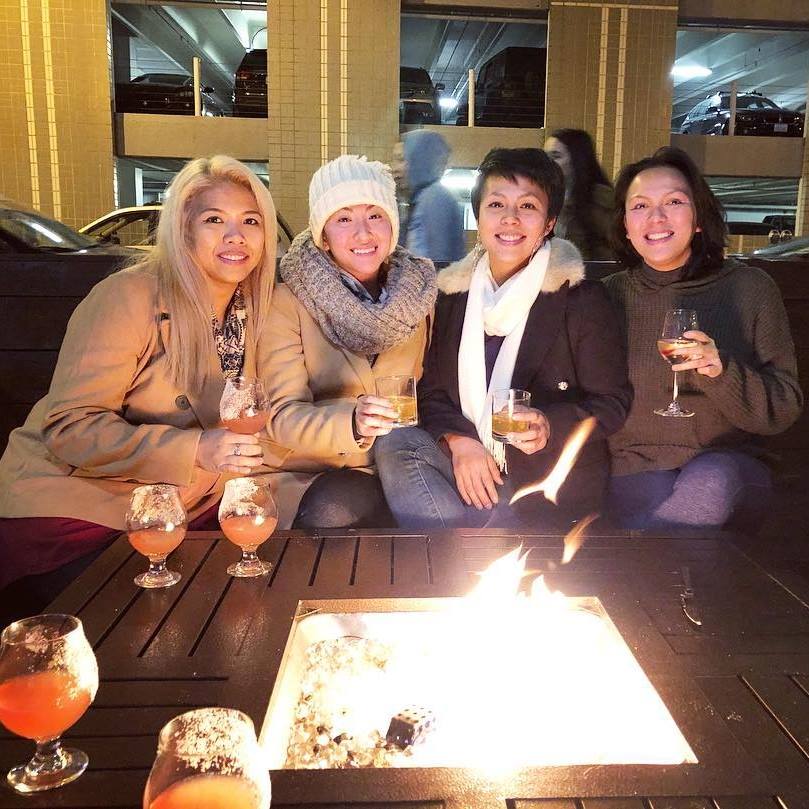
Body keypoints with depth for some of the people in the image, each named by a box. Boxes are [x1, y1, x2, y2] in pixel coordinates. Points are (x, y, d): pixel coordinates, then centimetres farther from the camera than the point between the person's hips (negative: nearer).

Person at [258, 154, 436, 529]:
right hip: (307, 476, -3)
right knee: (335, 508, -34)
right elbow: (283, 416, -14)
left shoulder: (419, 292, 3)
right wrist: (353, 425, -34)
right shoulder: (287, 301, -7)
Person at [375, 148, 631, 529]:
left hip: (552, 480, -5)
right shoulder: (452, 294, 9)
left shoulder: (582, 298, -3)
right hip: (467, 464, 5)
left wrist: (550, 426, -22)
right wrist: (459, 440, -11)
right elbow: (431, 389, 9)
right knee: (395, 445, -25)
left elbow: (612, 402, -3)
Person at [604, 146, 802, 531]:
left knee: (711, 483, -33)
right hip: (634, 471, -1)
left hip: (726, 467, 1)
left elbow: (784, 409, -1)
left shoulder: (751, 288, 1)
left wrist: (722, 371, -19)